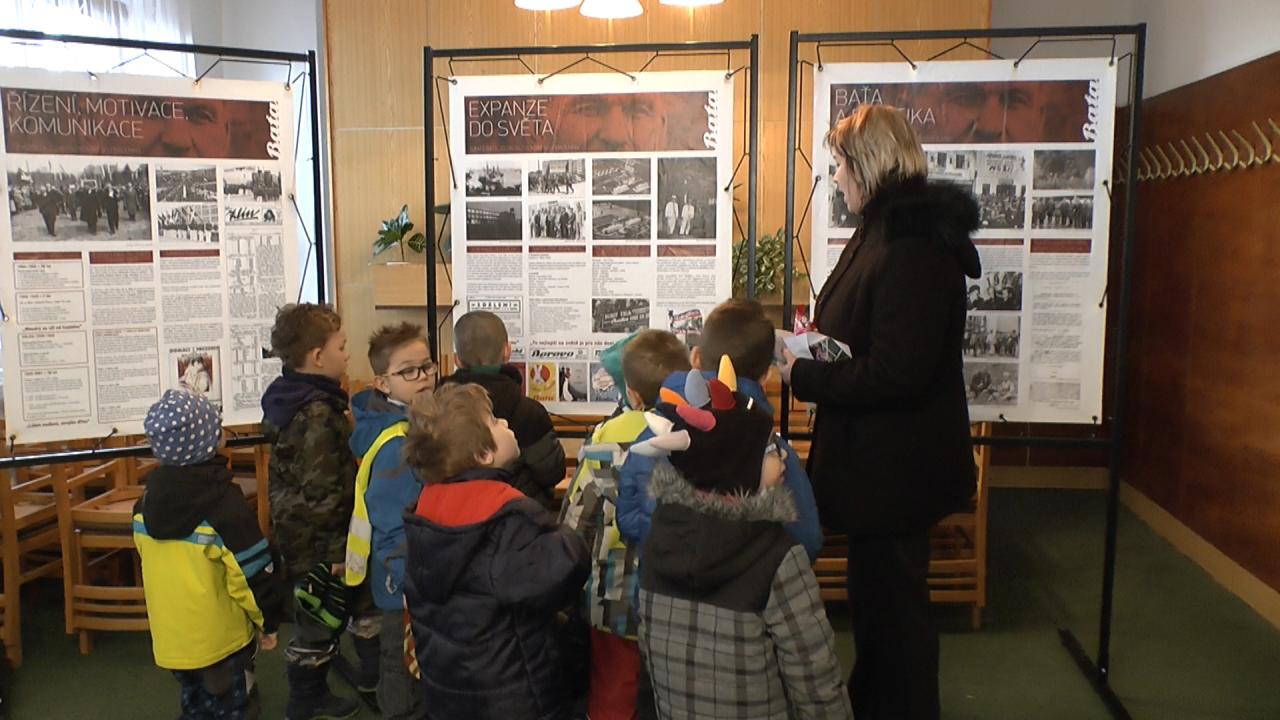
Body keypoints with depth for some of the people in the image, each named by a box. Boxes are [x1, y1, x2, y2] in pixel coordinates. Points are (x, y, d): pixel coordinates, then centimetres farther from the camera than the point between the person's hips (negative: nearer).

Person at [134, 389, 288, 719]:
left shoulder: (145, 502, -2)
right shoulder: (223, 501, -22)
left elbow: (154, 564, 9)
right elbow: (253, 572, -18)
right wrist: (267, 620, -4)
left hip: (170, 637, 6)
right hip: (220, 639, -5)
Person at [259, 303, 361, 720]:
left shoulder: (285, 398, 6)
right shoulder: (318, 412, -24)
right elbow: (321, 490, -25)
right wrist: (337, 548, -19)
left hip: (293, 531, 10)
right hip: (317, 541, -10)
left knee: (314, 620, 22)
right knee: (319, 624, 6)